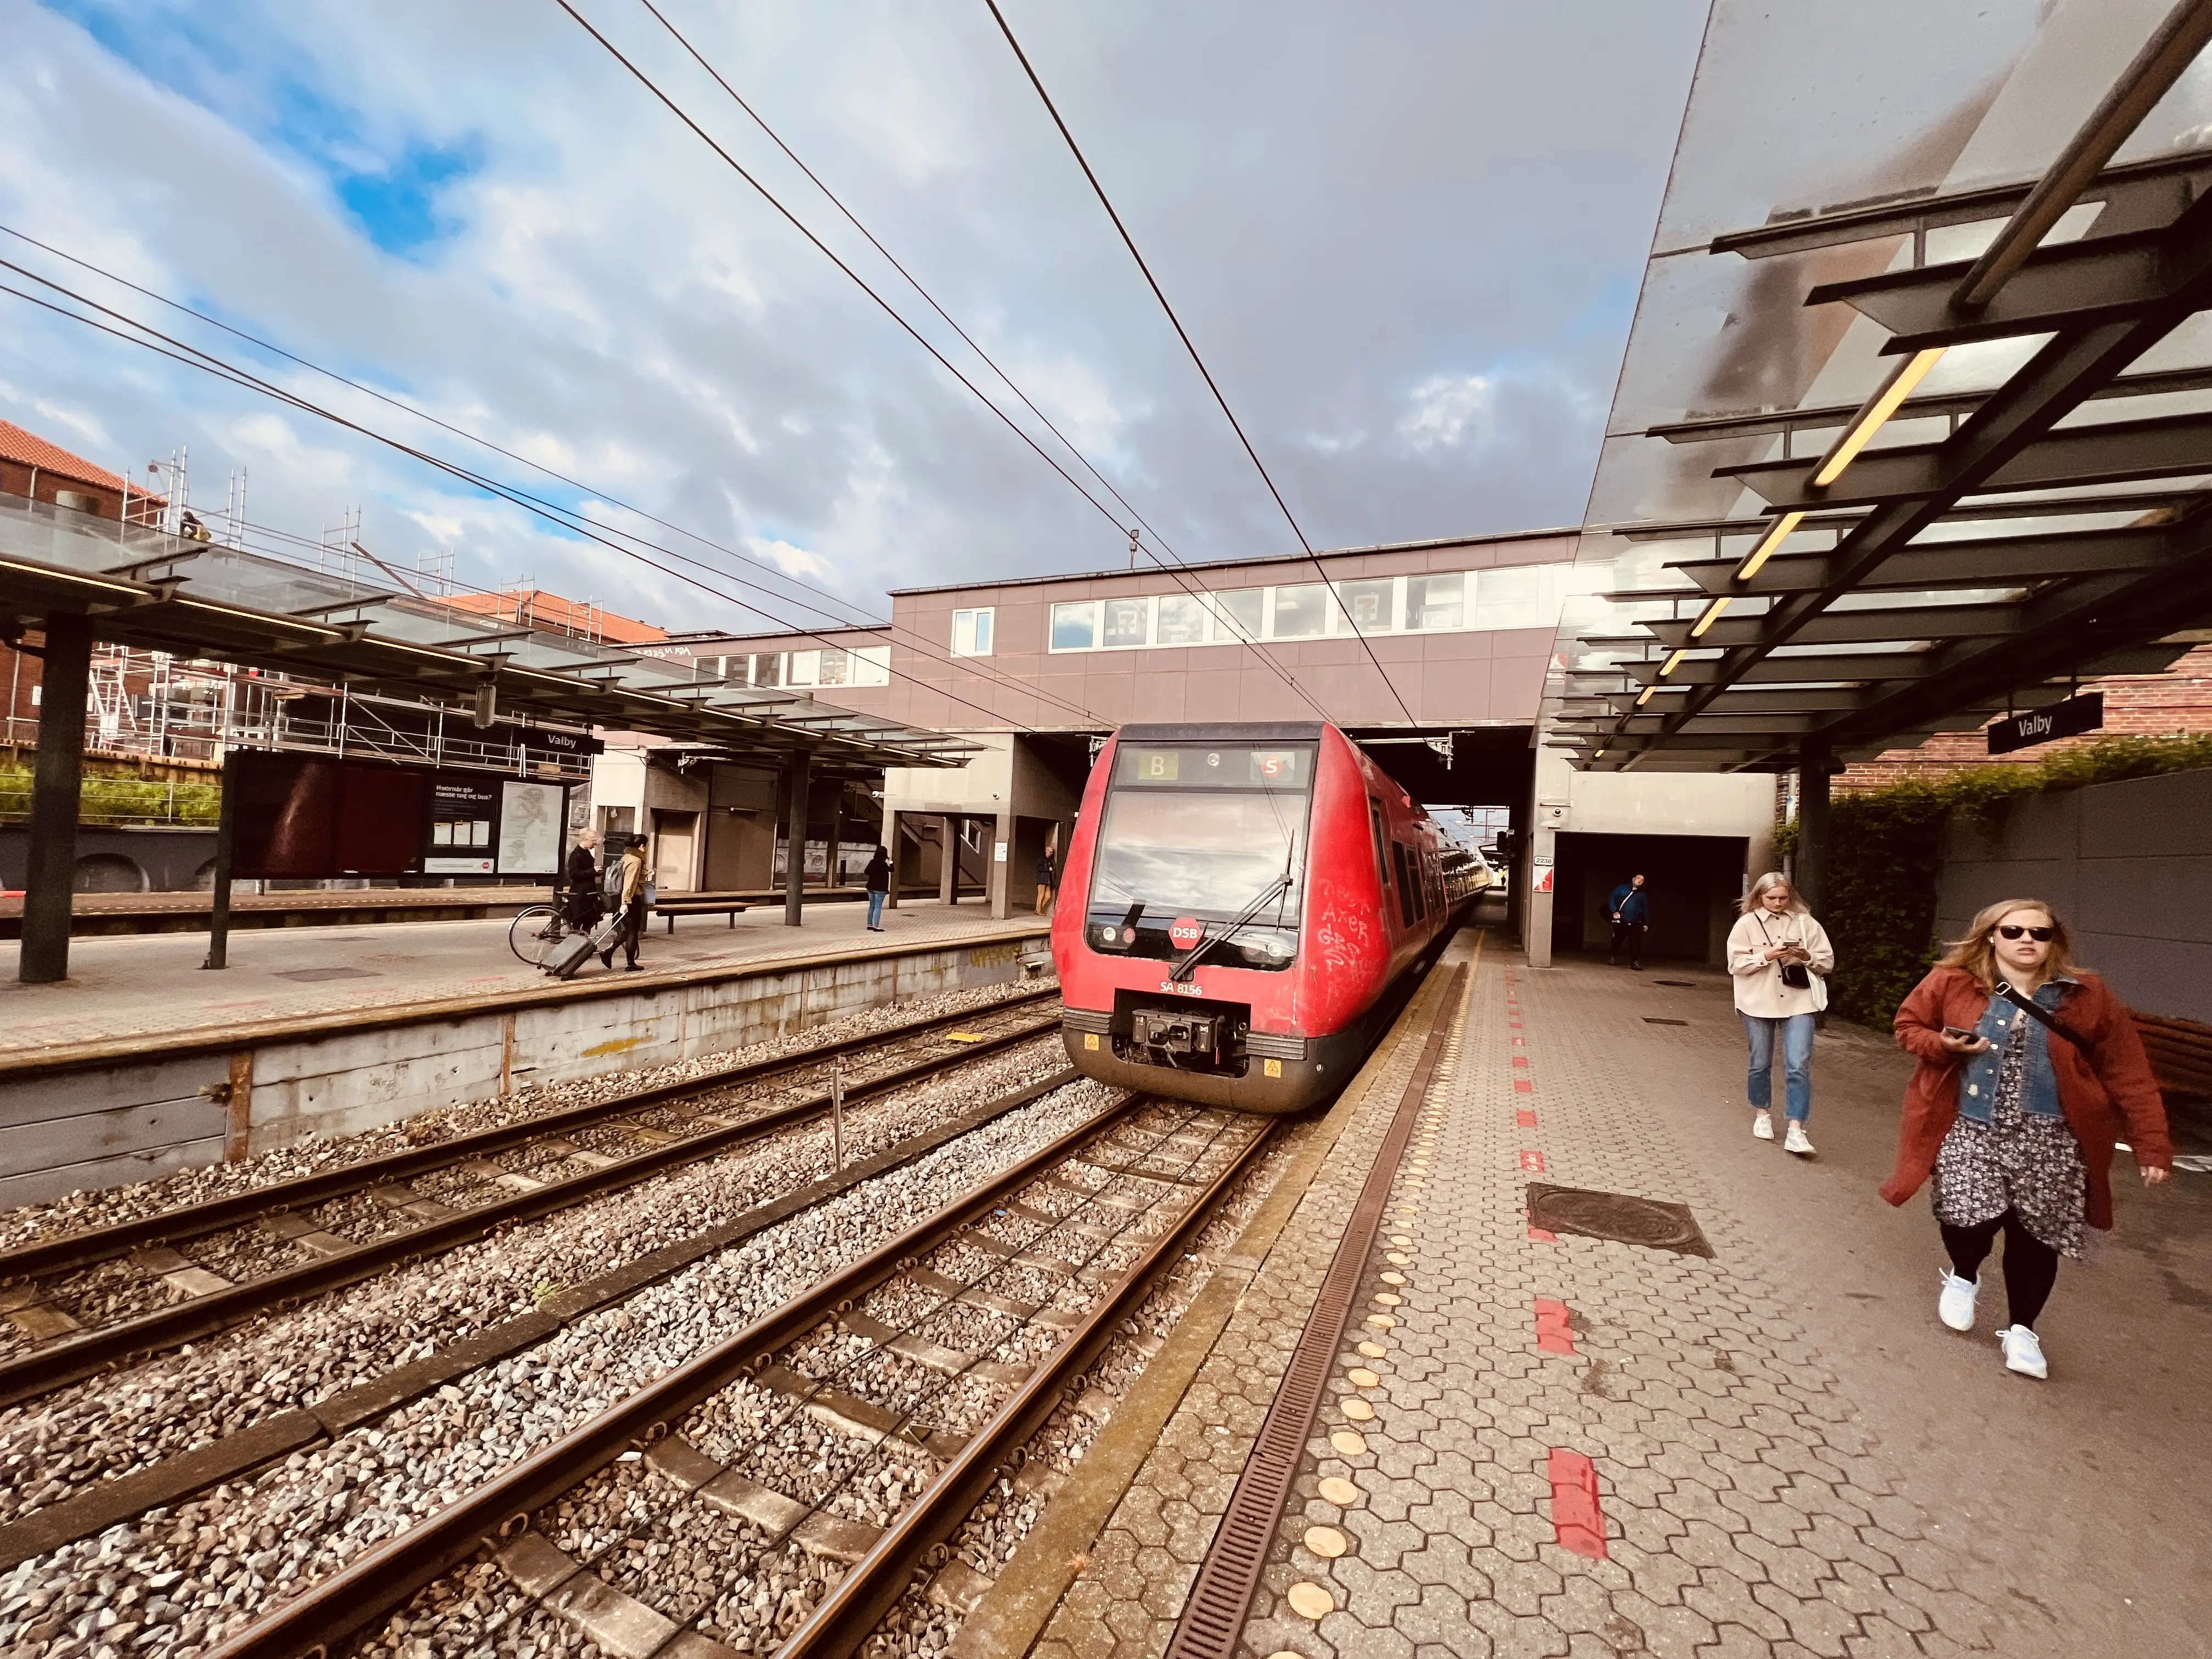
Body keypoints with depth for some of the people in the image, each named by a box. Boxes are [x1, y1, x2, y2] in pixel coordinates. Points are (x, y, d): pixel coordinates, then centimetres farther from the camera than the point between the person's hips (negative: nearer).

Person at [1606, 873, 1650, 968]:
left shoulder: (1643, 894, 14)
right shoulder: (1622, 888, 5)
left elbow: (1646, 910, 16)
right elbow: (1612, 899, -1)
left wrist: (1647, 923, 10)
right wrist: (1615, 911, -14)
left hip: (1636, 922, 1)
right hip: (1621, 921, -1)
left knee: (1636, 943, -10)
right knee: (1617, 941, 10)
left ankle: (1635, 961, -4)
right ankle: (1613, 957, 32)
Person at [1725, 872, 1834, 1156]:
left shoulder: (1805, 923, 4)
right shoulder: (1747, 924, -1)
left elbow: (1827, 963, 6)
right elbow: (1736, 964, -6)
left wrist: (1807, 956, -14)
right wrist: (1767, 956, -19)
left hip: (1798, 1003, 0)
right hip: (1759, 1004, 0)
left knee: (1799, 1066, -7)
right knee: (1760, 1064, 12)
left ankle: (1796, 1131, -4)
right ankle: (1763, 1115, 32)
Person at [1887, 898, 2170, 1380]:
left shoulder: (2086, 996, 0)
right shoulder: (1951, 982, -3)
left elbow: (2127, 1074, 2)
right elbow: (1908, 1026, 8)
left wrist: (2151, 1144, -3)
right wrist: (1943, 1046, -13)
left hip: (2048, 1139, 2)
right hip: (1969, 1129, -1)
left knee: (2036, 1235, 6)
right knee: (1970, 1216, -14)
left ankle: (2021, 1331, 29)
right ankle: (1963, 1277, 23)